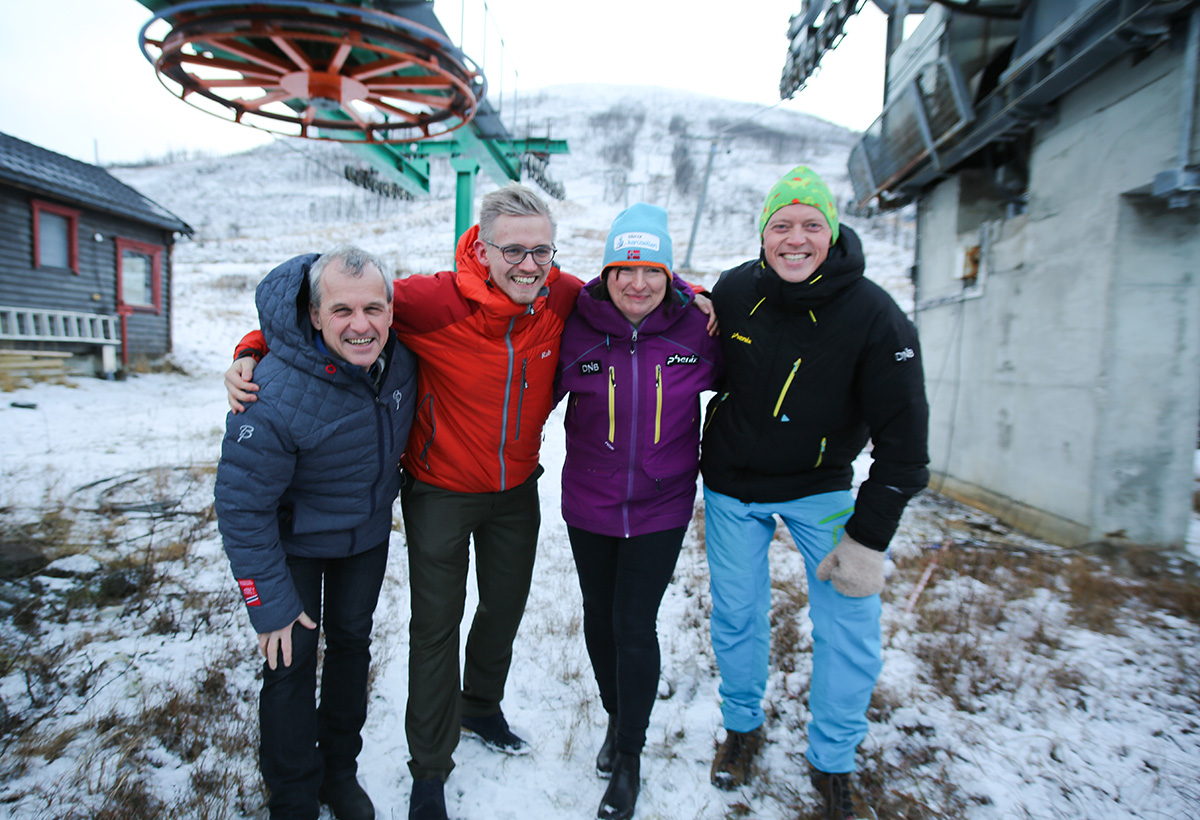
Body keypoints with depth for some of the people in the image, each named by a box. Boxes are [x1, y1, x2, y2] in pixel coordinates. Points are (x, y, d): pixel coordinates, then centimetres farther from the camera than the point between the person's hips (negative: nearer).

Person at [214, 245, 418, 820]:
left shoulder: (399, 353, -18)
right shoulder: (277, 395, -35)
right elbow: (242, 506, -25)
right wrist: (270, 604, -19)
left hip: (368, 534, 5)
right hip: (295, 541, -5)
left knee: (352, 643, 17)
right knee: (292, 661, 2)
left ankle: (340, 769, 40)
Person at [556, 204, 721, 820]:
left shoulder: (696, 328, -10)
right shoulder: (578, 329, -11)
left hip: (661, 507, -1)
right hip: (588, 504, 2)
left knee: (634, 626, 1)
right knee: (599, 617, 16)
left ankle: (629, 757, 26)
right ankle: (616, 717, 45)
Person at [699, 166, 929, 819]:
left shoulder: (875, 317, -18)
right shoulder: (733, 291, -10)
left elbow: (902, 439, -17)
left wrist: (867, 538, -18)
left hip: (819, 488, -1)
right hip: (731, 488, 2)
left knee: (850, 629, -1)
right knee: (735, 618, 11)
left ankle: (832, 761, 25)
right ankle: (742, 727, 38)